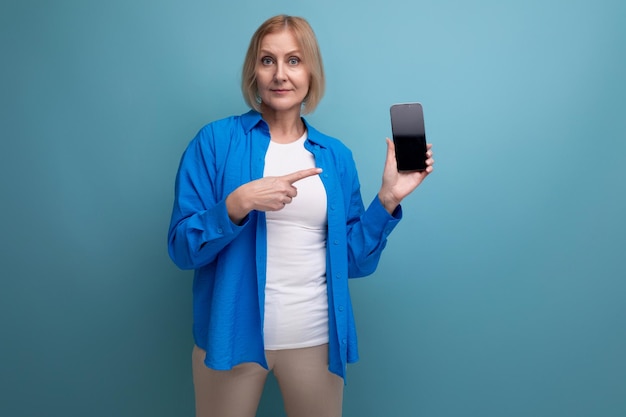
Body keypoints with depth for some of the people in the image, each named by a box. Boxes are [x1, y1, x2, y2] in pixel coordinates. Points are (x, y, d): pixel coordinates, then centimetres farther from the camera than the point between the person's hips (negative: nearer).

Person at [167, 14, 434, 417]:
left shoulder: (336, 156, 4)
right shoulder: (215, 140, -4)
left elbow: (353, 260, 4)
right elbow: (182, 247, -8)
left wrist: (388, 198, -7)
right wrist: (239, 203, -22)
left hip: (316, 338, 3)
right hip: (234, 336, -2)